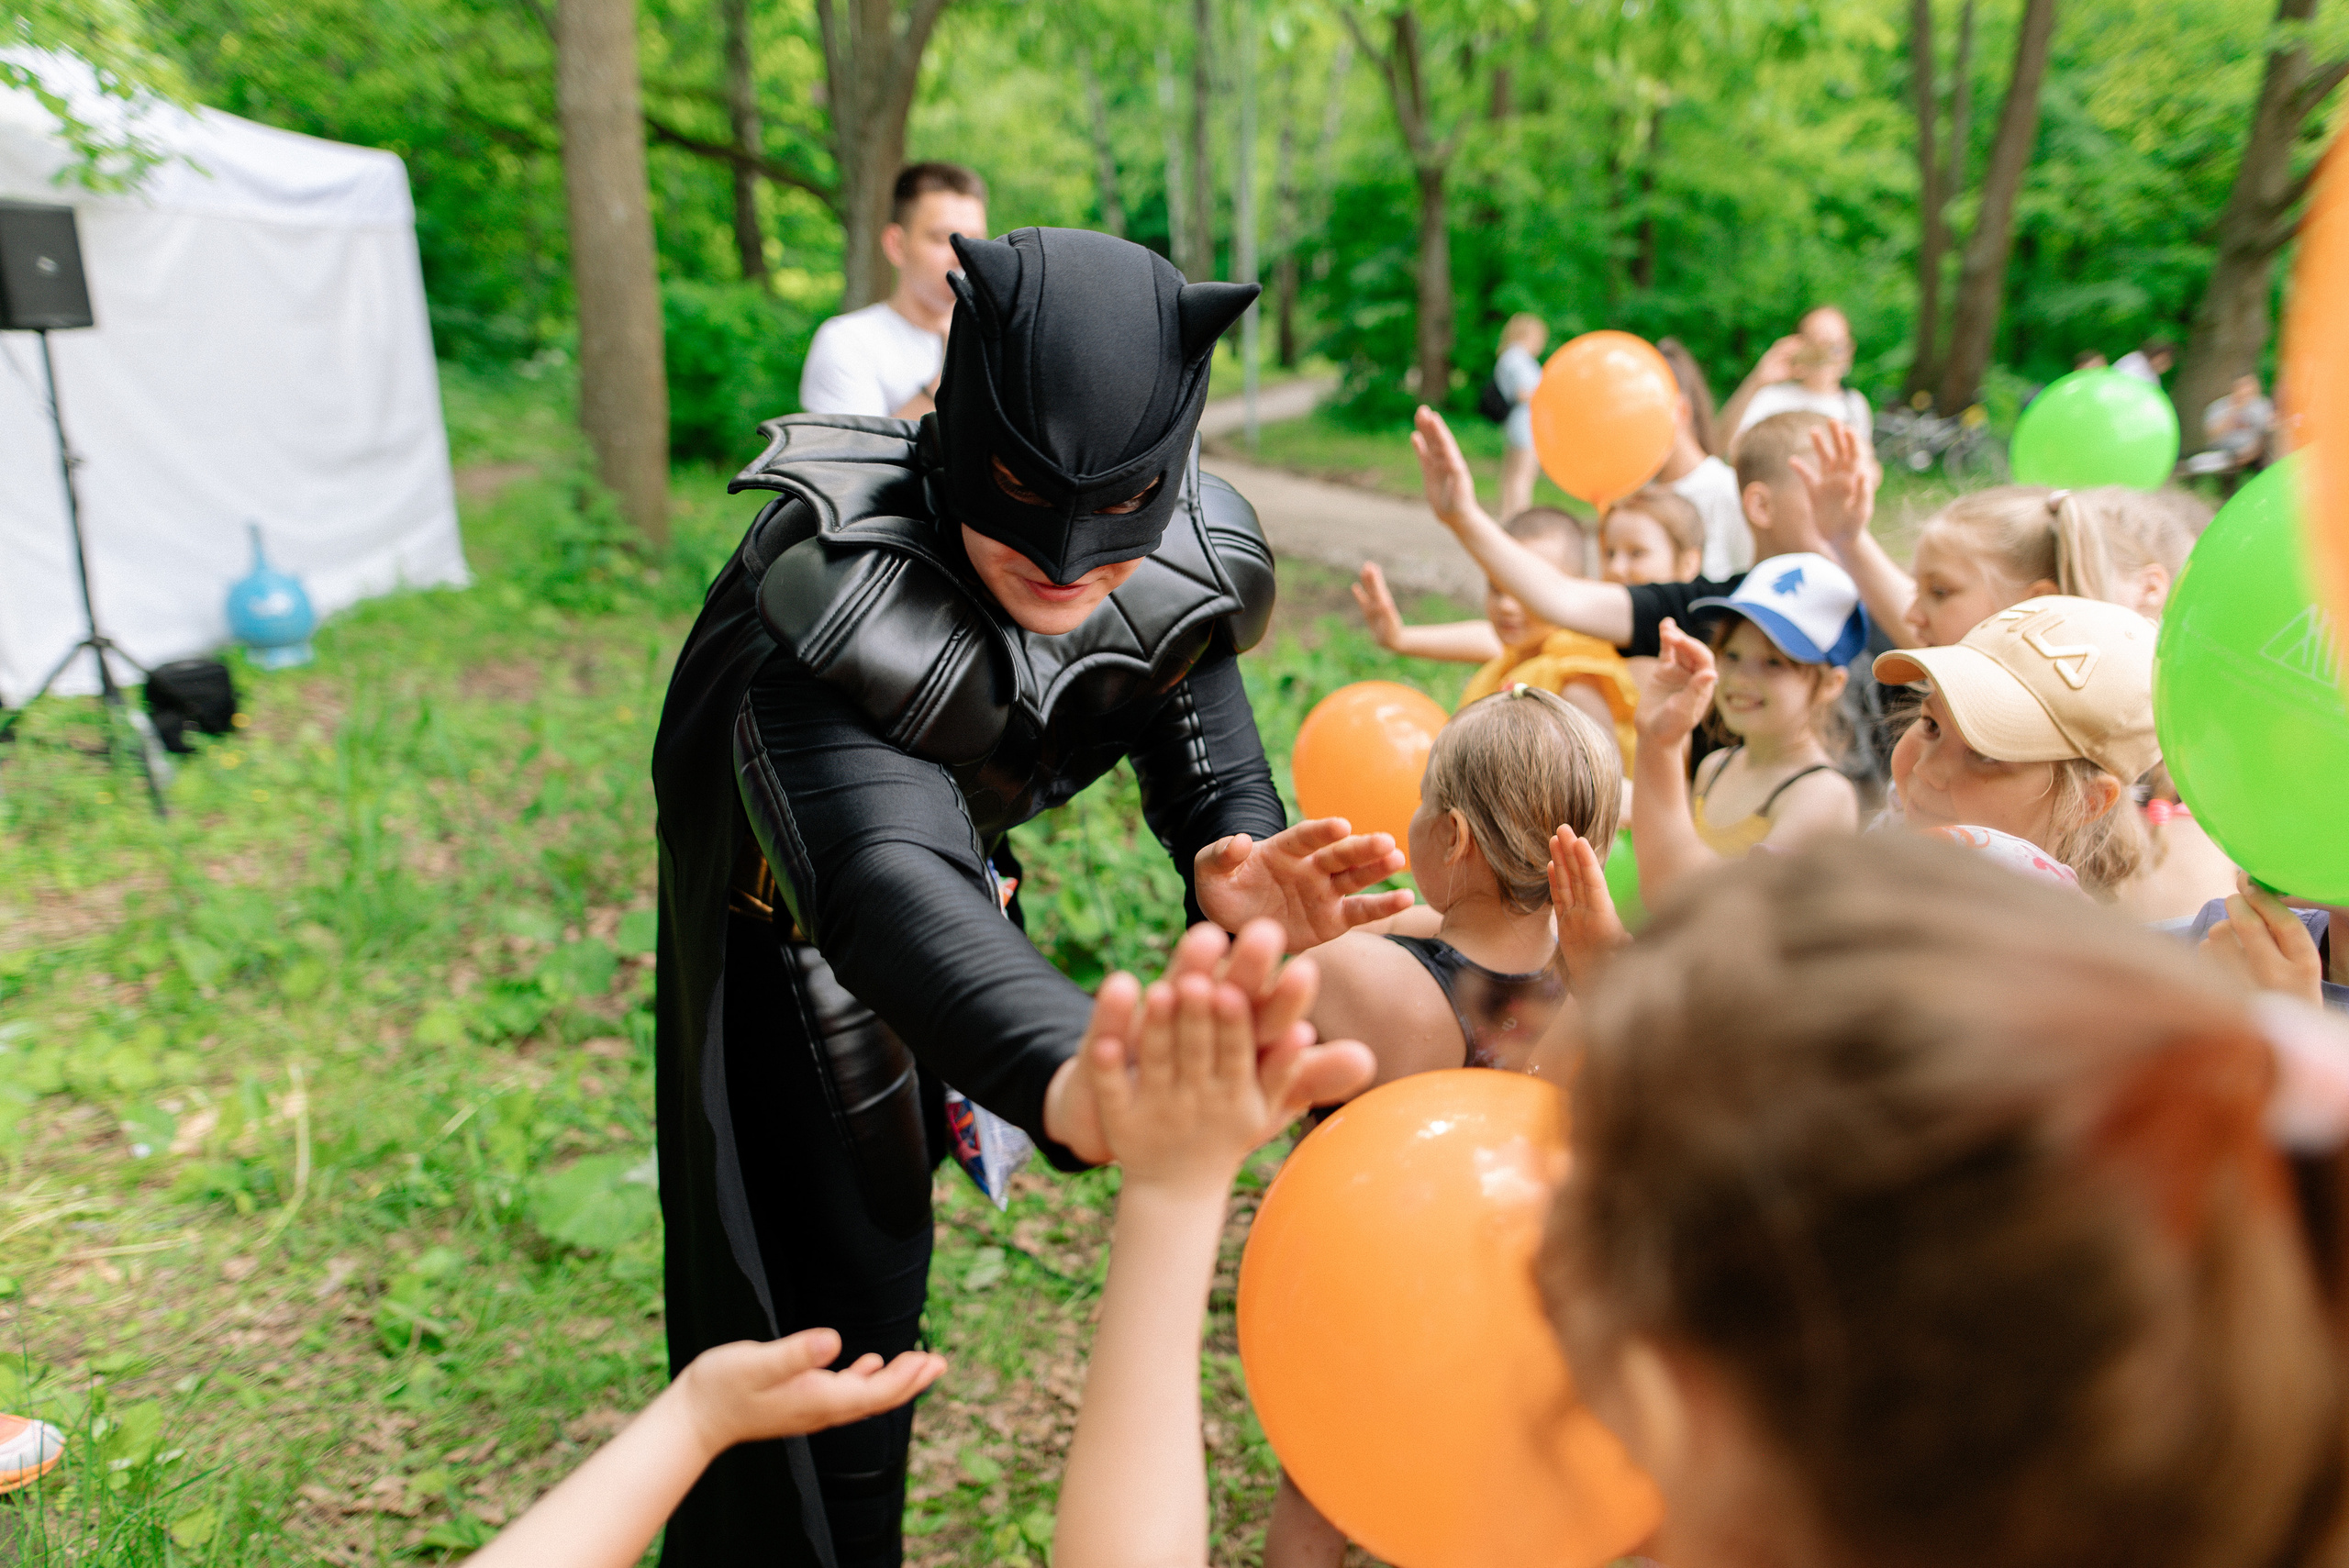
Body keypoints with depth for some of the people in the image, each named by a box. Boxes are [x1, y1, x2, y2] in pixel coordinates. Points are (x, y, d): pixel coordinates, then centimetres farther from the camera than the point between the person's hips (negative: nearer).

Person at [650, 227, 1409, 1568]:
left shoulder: (1194, 561, -23)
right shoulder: (845, 596, -43)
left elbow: (1212, 771, -17)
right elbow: (888, 883, -58)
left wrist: (1236, 875, -42)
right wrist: (1073, 1075, -78)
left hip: (960, 835, 6)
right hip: (790, 894, -5)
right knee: (826, 1302, -2)